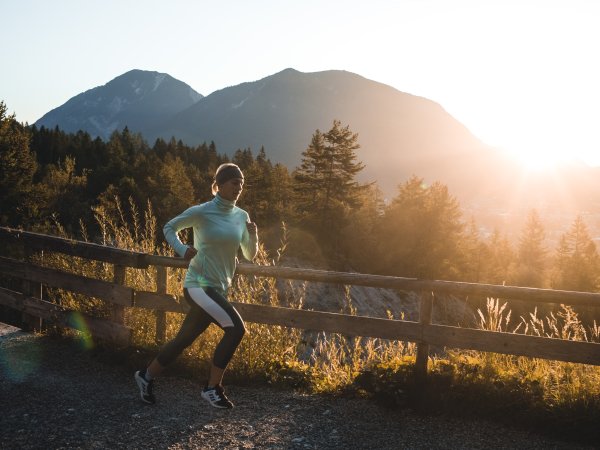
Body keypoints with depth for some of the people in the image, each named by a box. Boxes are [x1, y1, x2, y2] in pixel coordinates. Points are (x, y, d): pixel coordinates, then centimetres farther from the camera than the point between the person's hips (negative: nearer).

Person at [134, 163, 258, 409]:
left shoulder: (241, 216, 5)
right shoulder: (202, 212, -9)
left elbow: (250, 255, 10)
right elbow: (169, 227, 5)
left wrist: (253, 235, -10)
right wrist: (182, 249, -12)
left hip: (218, 288, 6)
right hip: (198, 284, -6)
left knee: (183, 339, 13)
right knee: (235, 328, -20)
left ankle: (147, 376, 34)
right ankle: (212, 388, -7)